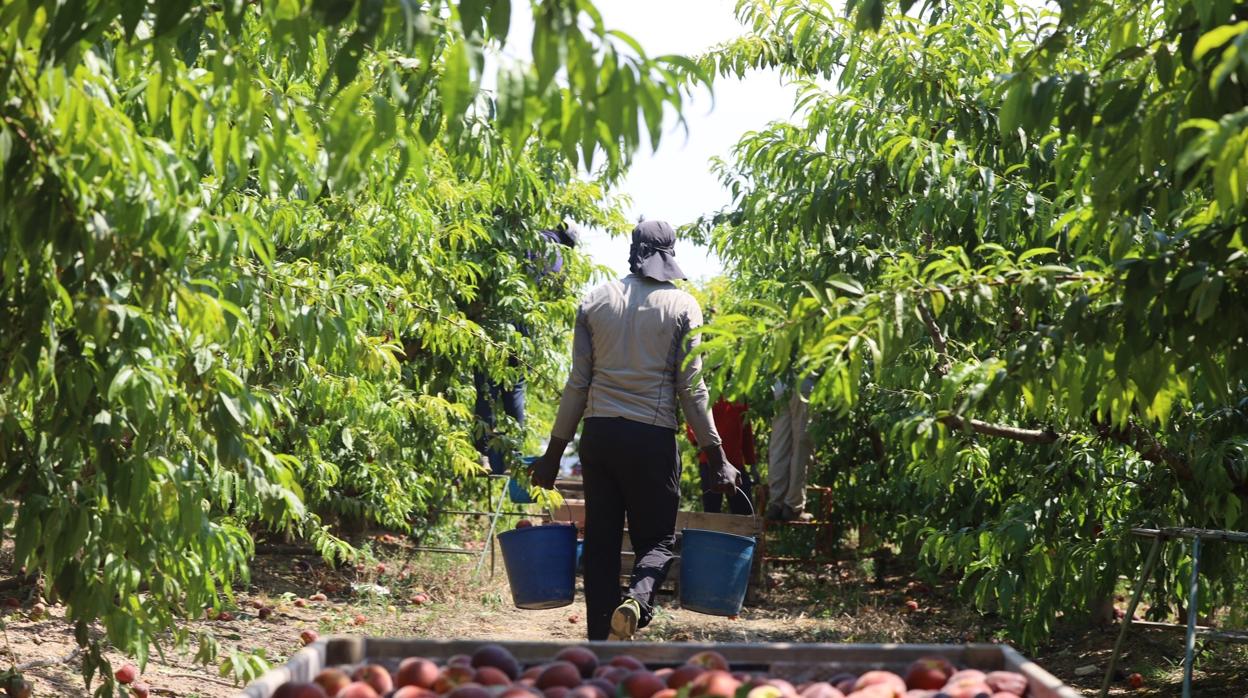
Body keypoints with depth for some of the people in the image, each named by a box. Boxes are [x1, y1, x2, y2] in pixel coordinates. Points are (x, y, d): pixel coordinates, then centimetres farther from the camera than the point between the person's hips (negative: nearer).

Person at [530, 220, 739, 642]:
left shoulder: (595, 301, 7)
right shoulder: (681, 306, 0)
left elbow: (578, 383, 5)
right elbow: (691, 389, -3)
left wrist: (554, 452, 11)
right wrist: (715, 456, 2)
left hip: (598, 433, 3)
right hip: (652, 437, -2)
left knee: (601, 541, 8)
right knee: (658, 538, 7)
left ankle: (602, 642, 7)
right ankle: (636, 601, -23)